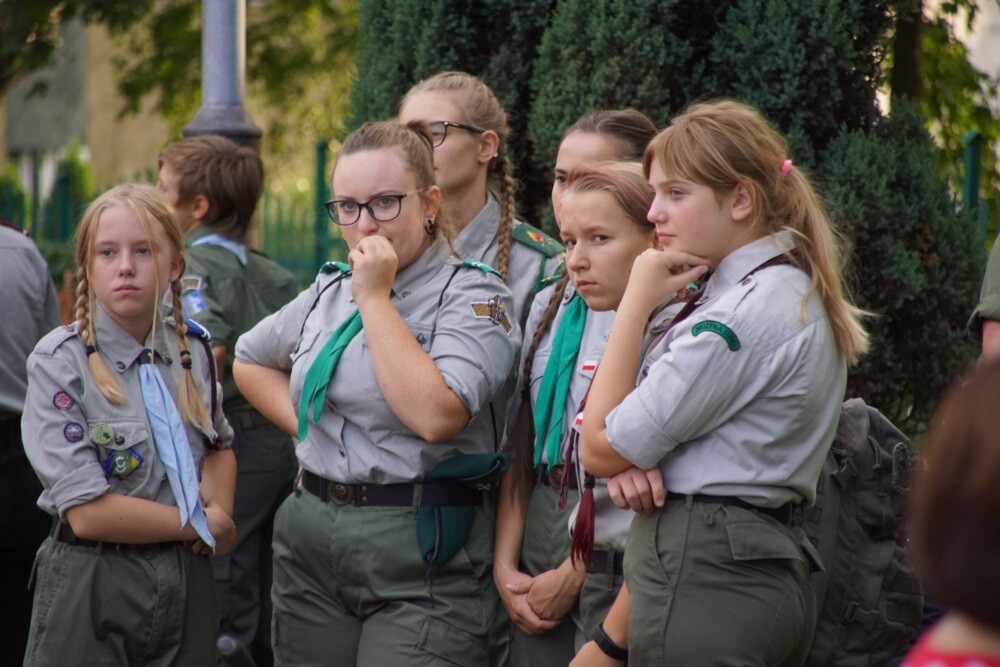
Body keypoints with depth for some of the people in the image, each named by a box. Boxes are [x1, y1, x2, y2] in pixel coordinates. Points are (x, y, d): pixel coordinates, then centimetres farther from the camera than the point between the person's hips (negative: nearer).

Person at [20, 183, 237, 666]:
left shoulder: (192, 351, 5)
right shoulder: (59, 363, -11)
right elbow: (88, 512, -18)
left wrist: (220, 509, 0)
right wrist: (201, 526, -10)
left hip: (187, 582, 5)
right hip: (91, 586, -4)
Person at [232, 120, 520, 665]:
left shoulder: (471, 295, -7)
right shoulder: (330, 290, 12)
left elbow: (434, 415, -23)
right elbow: (250, 361, 28)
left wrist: (376, 298, -16)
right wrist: (304, 423, 9)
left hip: (419, 559, -6)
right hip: (311, 543, 6)